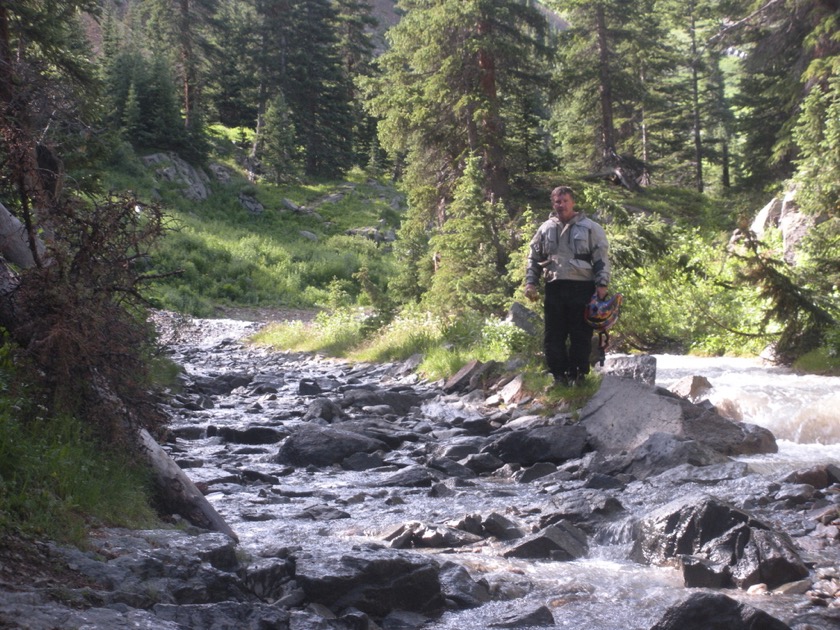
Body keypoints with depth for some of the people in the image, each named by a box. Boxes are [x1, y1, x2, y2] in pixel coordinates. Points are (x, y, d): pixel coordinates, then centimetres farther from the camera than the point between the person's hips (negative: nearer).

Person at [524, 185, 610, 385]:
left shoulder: (590, 227, 5)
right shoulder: (546, 229, 14)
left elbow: (602, 258, 3)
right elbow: (533, 258, 19)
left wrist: (602, 283, -6)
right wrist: (530, 283, 8)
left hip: (582, 288, -3)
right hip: (554, 287, 3)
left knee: (581, 334, -1)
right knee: (554, 334, 3)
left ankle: (577, 373, 6)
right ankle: (557, 373, 11)